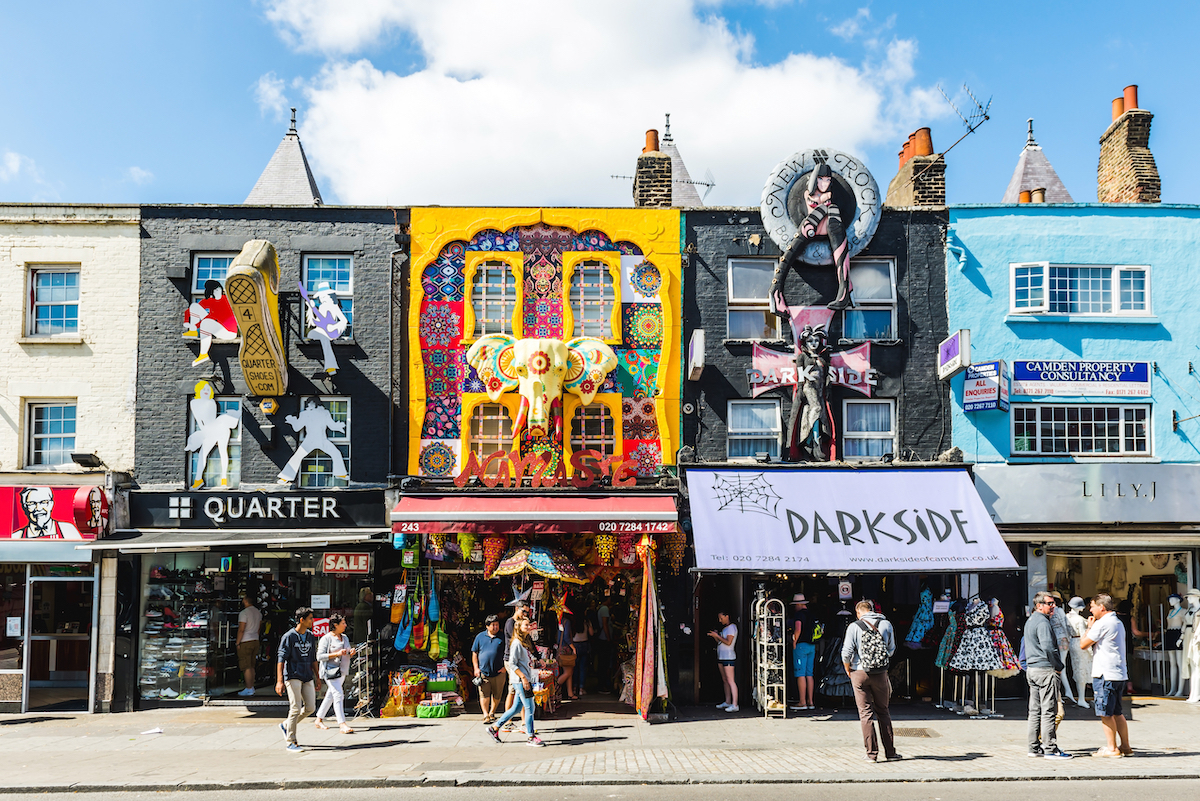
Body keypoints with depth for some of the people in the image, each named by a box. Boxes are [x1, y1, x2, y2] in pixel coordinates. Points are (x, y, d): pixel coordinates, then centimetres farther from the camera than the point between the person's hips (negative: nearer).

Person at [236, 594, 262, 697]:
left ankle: (249, 689, -4)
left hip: (245, 642, -8)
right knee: (251, 666, 13)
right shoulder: (258, 612, 10)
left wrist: (238, 643, -10)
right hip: (256, 641, 8)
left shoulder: (244, 613, -14)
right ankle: (252, 687, 16)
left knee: (246, 667, -4)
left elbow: (241, 629, -17)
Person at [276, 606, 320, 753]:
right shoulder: (289, 636, -7)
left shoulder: (311, 636, 13)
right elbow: (281, 659, -10)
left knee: (310, 708, 2)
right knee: (295, 708, -8)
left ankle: (286, 726, 23)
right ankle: (291, 742, 2)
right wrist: (279, 681, -17)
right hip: (293, 676, -6)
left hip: (307, 677, 6)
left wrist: (317, 677, 19)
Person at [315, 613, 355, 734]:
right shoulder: (326, 638, -9)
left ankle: (319, 720, 27)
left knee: (330, 696, 14)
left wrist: (351, 653, 0)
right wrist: (336, 654, -22)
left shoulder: (345, 638, 14)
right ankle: (342, 724, -17)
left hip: (342, 671, 8)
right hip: (331, 671, -8)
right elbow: (319, 656, -14)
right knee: (338, 696, -15)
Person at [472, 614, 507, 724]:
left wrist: (505, 667, -1)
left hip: (498, 673, 0)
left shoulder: (502, 637, 5)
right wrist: (476, 668, 3)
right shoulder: (480, 637, 7)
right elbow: (474, 653, 11)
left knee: (497, 695, 8)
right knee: (484, 694, -6)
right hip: (483, 672, 0)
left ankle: (492, 713, 26)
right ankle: (485, 715, -3)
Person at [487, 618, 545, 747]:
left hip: (526, 679, 9)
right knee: (529, 708, -6)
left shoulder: (526, 642, 15)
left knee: (517, 707, 13)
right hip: (520, 679, -9)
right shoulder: (516, 643, -12)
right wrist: (523, 678, -21)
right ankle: (530, 737, 2)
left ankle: (494, 727, 22)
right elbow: (512, 664, -17)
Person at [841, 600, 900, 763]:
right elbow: (891, 650, 10)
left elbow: (846, 653, -10)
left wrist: (848, 670, 7)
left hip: (860, 674, -2)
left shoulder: (854, 627, -7)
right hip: (880, 674, 2)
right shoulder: (886, 624, 0)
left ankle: (872, 752, 3)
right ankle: (890, 751, 15)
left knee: (865, 713, 4)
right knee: (883, 711, 14)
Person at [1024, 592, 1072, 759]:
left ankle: (1034, 747, 14)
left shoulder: (1030, 621, 18)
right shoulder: (1043, 622, -14)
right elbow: (1048, 647, -22)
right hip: (1046, 670, -10)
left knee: (1035, 710, 11)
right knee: (1049, 711, -6)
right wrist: (1058, 666, -10)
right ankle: (1050, 749, -5)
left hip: (1032, 669, 10)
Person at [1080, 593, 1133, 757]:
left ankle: (1111, 748, 1)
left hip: (1105, 674, -9)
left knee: (1106, 713, -2)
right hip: (1119, 674, 9)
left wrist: (1089, 627, 1)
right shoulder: (1118, 623, 16)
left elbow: (1083, 644, -9)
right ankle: (1125, 747, 17)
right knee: (1117, 712, 14)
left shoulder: (1102, 623, -14)